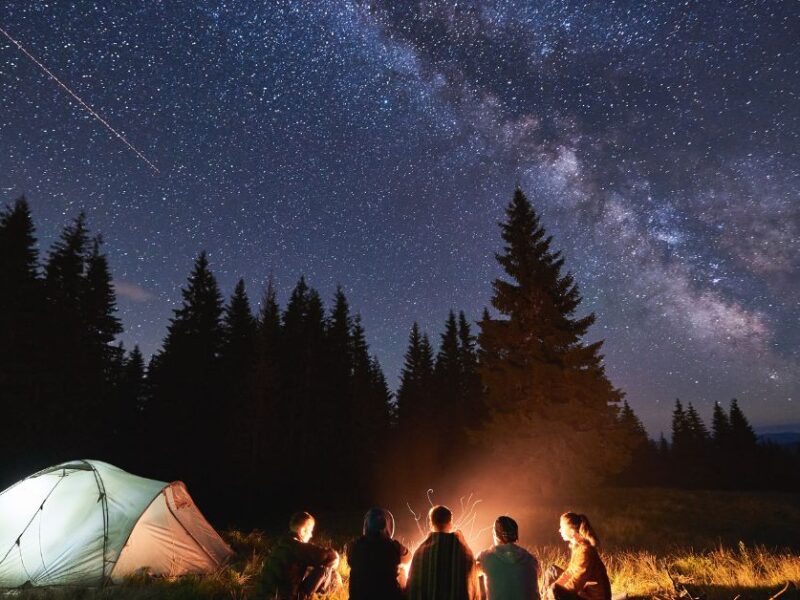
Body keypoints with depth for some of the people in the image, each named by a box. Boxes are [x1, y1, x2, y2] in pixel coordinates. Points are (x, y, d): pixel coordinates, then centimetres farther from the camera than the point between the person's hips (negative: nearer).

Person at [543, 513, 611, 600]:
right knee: (552, 570, 11)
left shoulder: (584, 550, -27)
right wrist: (552, 587, -1)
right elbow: (571, 572, 8)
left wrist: (554, 589, -14)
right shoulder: (576, 545, 2)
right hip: (585, 590, 9)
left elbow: (575, 584, -24)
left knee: (554, 591, -24)